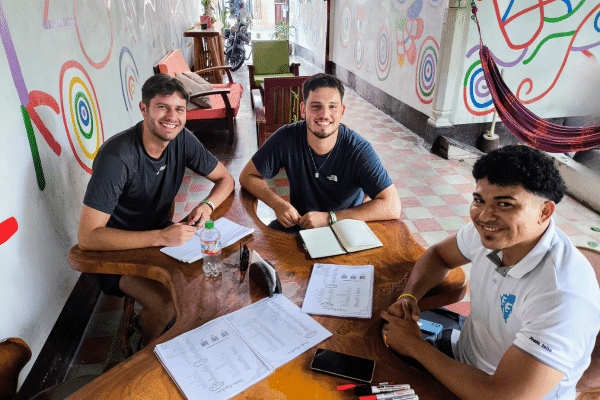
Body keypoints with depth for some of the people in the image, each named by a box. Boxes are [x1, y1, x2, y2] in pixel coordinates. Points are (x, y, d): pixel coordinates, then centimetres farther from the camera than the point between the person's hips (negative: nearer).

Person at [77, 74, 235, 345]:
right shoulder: (117, 157, -29)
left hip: (161, 234, 6)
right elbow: (87, 237, -30)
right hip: (116, 250, -5)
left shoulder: (182, 140, -9)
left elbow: (225, 179, 2)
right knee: (166, 304, -27)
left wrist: (207, 205, -20)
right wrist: (161, 237, -36)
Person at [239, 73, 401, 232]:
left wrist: (330, 217, -24)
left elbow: (393, 207, -21)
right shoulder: (286, 138, -10)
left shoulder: (359, 150, -16)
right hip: (296, 226, 2)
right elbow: (247, 176, 1)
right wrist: (278, 204, -18)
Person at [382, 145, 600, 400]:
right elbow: (439, 255, 7)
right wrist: (408, 297, -13)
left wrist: (414, 345, -24)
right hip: (461, 353, 6)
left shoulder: (563, 296, -33)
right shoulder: (487, 230, -12)